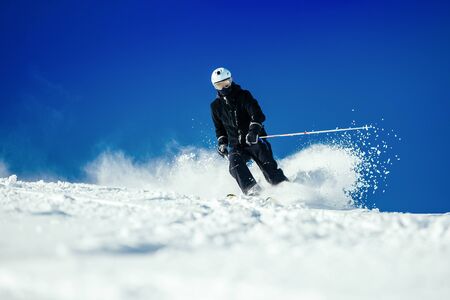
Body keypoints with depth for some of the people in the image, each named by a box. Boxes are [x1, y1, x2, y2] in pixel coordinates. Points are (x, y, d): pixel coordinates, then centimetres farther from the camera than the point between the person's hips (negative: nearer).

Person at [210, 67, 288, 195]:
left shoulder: (243, 96, 0)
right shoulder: (216, 106, 11)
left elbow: (257, 115, -13)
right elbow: (219, 128, 24)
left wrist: (253, 130, -31)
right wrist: (222, 143, 7)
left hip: (254, 140, -2)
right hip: (236, 145, 2)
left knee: (267, 164, -25)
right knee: (235, 163, -29)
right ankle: (251, 189, -44)